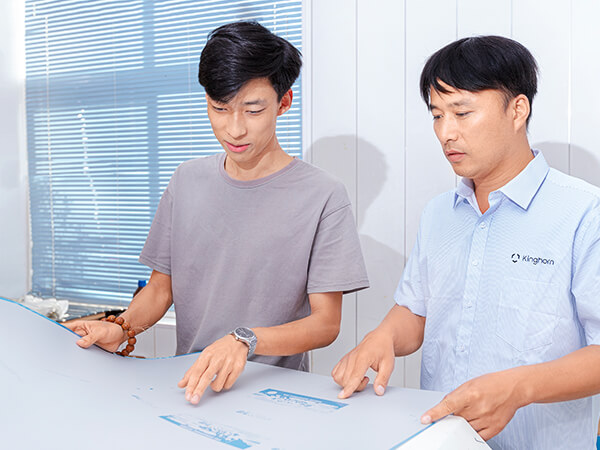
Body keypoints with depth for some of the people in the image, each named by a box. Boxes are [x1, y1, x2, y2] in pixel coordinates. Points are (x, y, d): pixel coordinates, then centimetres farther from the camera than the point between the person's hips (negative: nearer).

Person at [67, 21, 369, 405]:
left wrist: (246, 340, -25)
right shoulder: (187, 182, 9)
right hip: (188, 383, 4)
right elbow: (161, 286, 14)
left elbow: (326, 323, -8)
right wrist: (123, 327, -6)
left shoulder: (323, 196, -8)